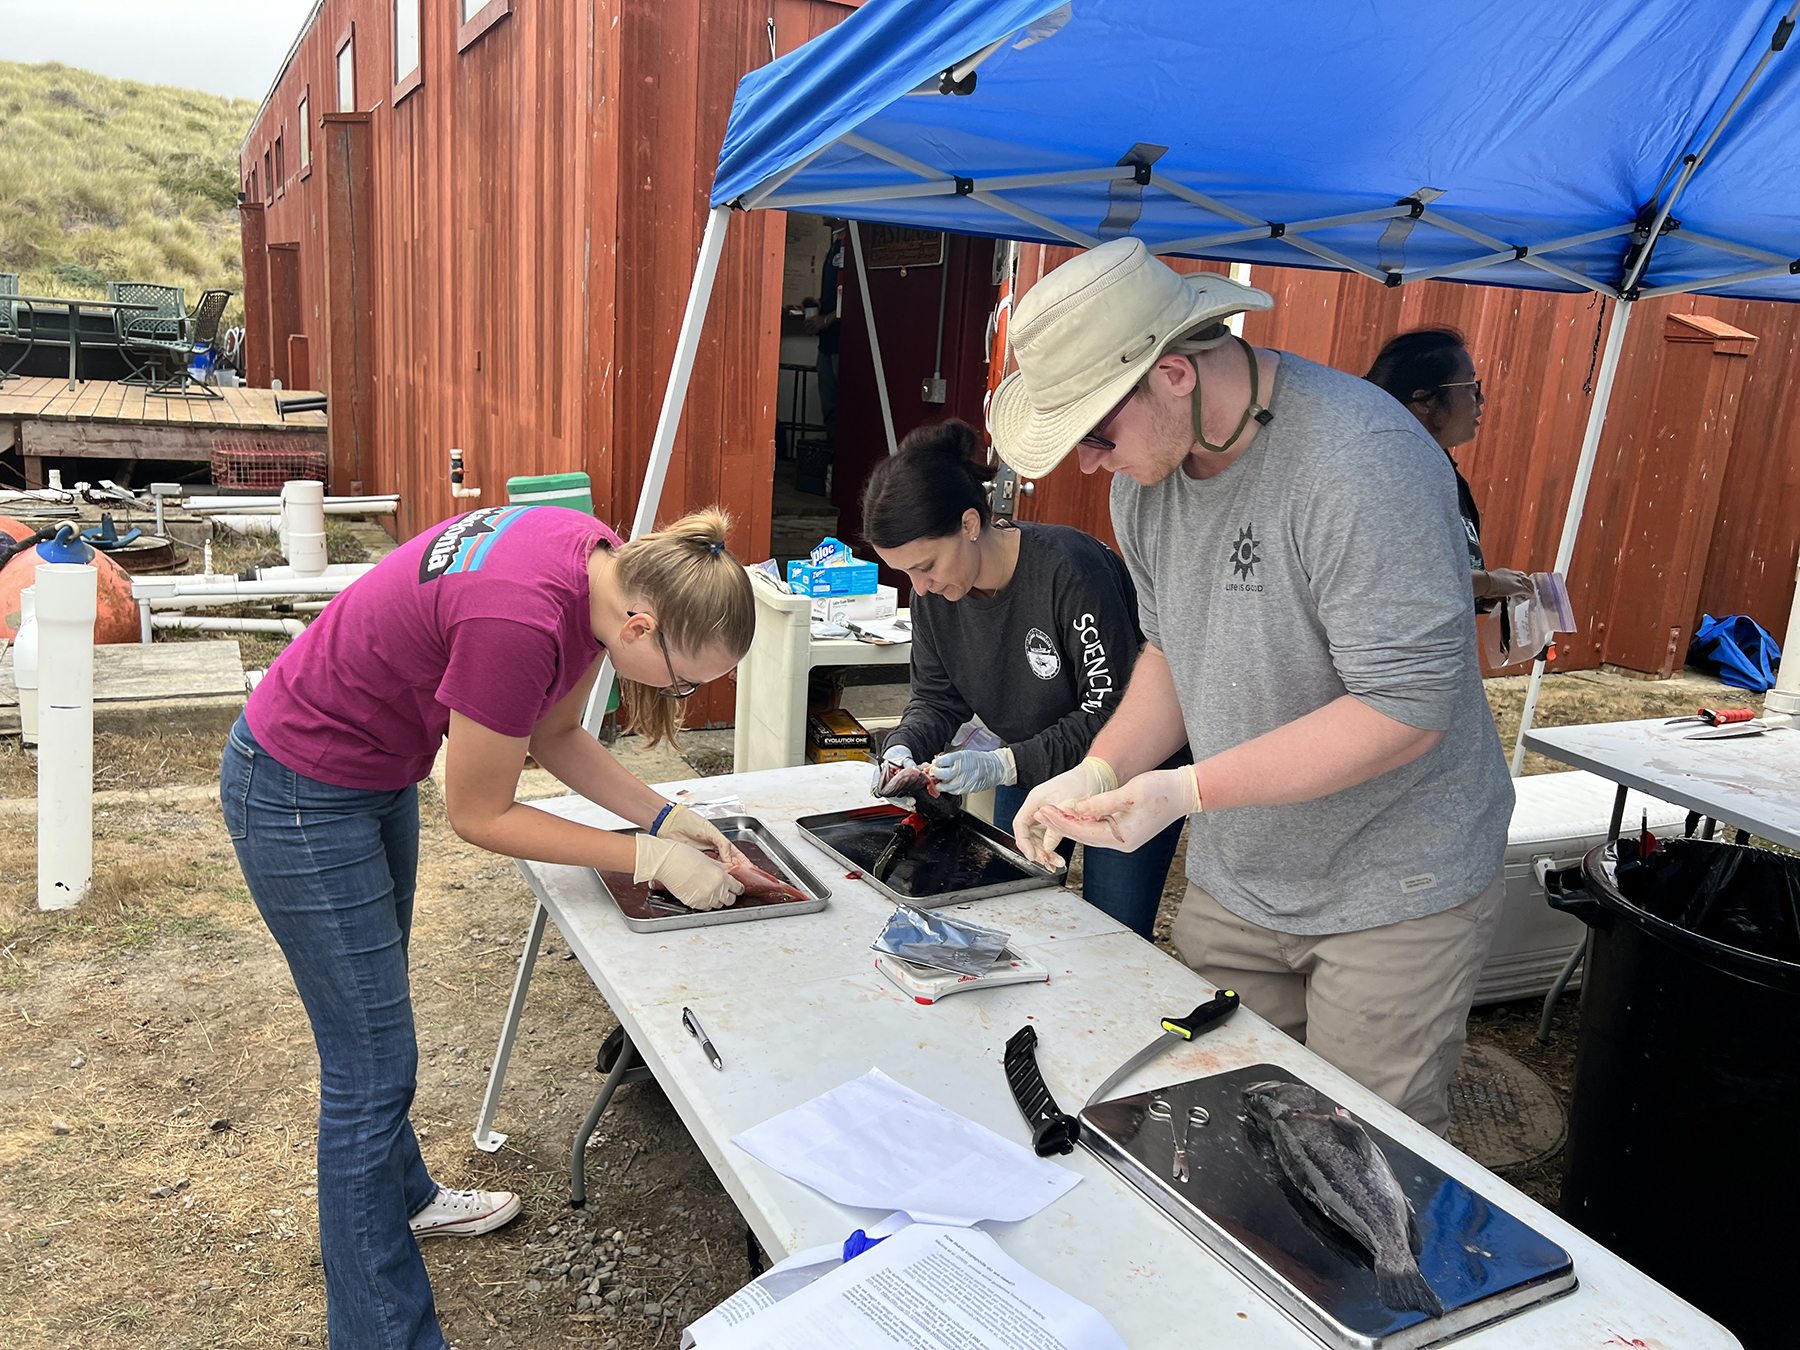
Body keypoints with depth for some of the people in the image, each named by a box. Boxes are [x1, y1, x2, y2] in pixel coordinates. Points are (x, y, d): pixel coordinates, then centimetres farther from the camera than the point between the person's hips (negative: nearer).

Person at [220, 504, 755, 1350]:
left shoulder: (607, 568, -12)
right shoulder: (519, 622, -37)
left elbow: (554, 735, 2)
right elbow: (480, 815, -23)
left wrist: (667, 819, -7)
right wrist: (651, 860, -20)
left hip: (378, 772, 9)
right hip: (299, 795, -9)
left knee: (375, 1011, 26)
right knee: (371, 1067, 1)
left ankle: (402, 1197, 49)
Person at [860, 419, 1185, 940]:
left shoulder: (1070, 569, -32)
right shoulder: (933, 591, -12)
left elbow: (1114, 714, -29)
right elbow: (937, 698, 0)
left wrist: (1005, 764, -35)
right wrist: (903, 748, -21)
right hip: (1032, 770, 6)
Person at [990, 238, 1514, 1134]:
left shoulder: (1361, 461, -26)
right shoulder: (1147, 466, -1)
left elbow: (1406, 709, -26)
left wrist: (1190, 790, -27)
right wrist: (1100, 770, -6)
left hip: (1394, 893, -6)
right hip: (1231, 884, 6)